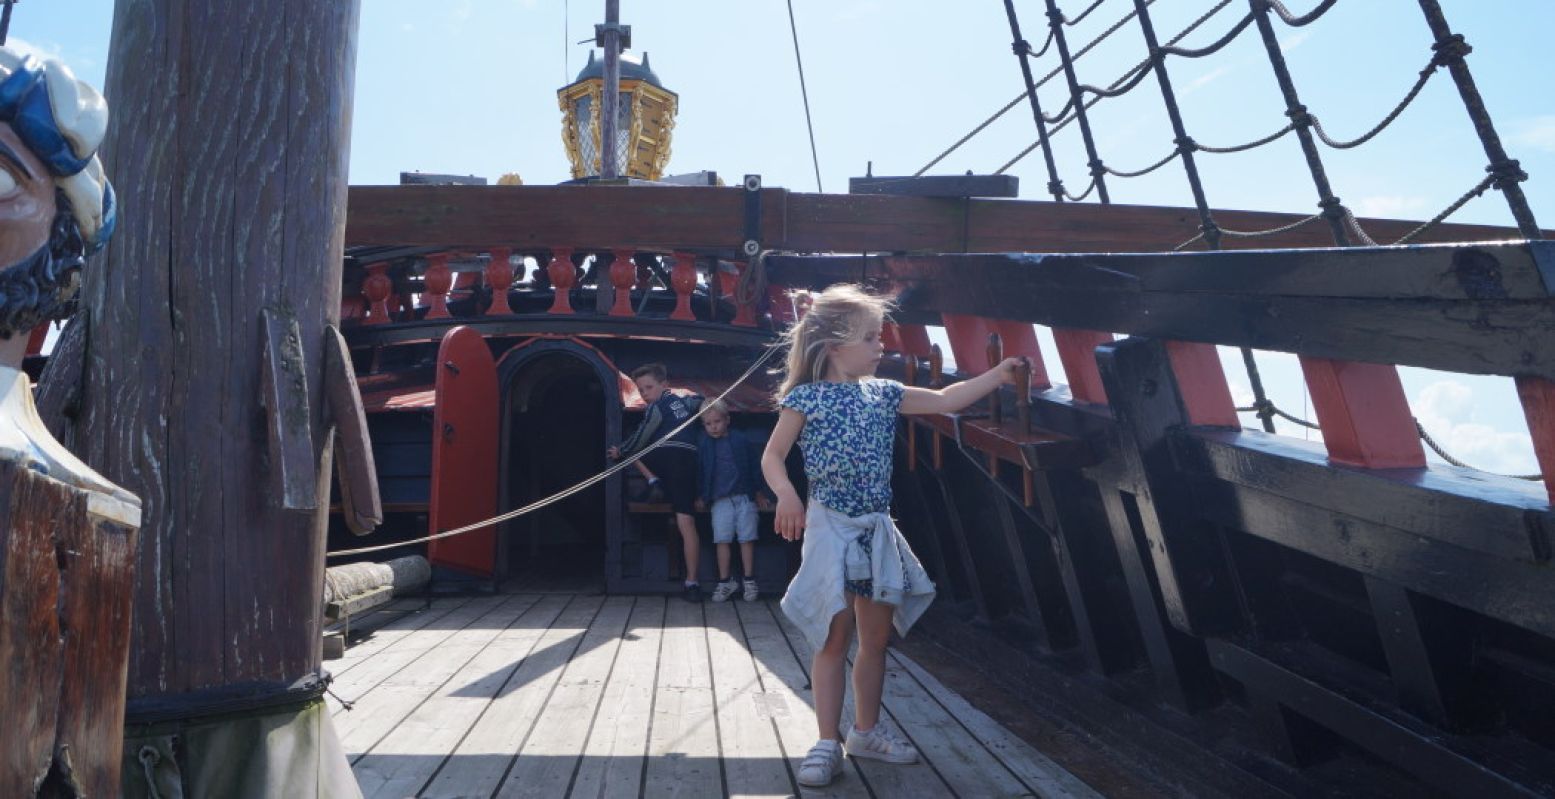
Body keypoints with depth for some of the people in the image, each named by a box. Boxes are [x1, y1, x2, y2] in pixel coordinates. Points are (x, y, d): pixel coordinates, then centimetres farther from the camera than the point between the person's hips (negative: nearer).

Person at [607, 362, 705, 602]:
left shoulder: (657, 407, 1)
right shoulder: (683, 402, 20)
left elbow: (639, 440, 4)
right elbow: (700, 400, 42)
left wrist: (620, 451, 17)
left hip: (666, 458, -6)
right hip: (688, 463, 6)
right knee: (686, 522, -3)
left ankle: (653, 481, 4)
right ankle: (692, 583, -11)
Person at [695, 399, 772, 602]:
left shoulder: (742, 440, -1)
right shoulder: (703, 445, 1)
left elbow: (755, 465, 7)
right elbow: (698, 470, 7)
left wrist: (758, 492, 10)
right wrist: (701, 495, 5)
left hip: (745, 497, -1)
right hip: (720, 500, 1)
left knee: (746, 539, 3)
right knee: (722, 540, 0)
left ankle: (749, 581, 11)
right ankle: (725, 581, 9)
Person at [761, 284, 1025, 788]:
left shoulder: (883, 394, 8)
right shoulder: (805, 398, -7)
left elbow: (944, 401, 10)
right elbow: (773, 456, -7)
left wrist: (997, 375, 5)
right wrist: (786, 495, -26)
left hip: (877, 529, 6)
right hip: (831, 528, -6)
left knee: (876, 637, 13)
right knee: (834, 638, -3)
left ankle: (866, 732, 29)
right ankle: (828, 744, 9)